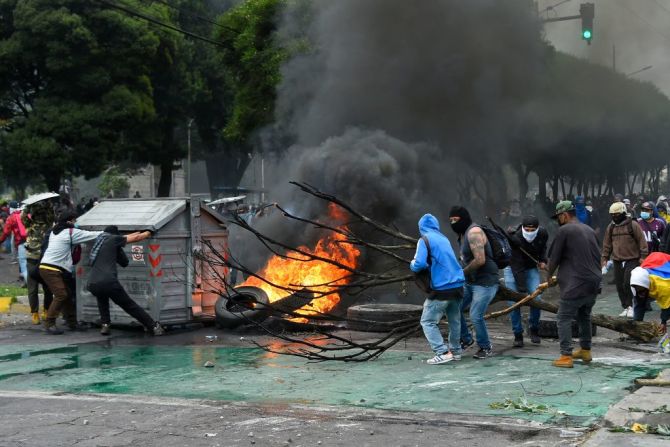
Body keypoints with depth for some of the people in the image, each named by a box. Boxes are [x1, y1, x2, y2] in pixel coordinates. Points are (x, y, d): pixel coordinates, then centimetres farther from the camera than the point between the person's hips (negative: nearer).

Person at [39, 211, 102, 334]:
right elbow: (90, 235, -3)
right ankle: (49, 324, -12)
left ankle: (72, 323, 14)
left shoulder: (55, 231, 18)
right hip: (51, 269, -9)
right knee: (61, 295, -14)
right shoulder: (70, 232, -7)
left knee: (68, 295, 10)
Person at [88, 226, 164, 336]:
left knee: (102, 299, 37)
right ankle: (154, 327, 9)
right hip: (109, 282, -5)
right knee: (130, 306, 7)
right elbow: (136, 238, 15)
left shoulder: (99, 239, 25)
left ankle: (105, 325, 22)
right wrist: (148, 233, 34)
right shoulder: (113, 239, 8)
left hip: (93, 284, 5)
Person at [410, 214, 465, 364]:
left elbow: (419, 264, -17)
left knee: (428, 322, 0)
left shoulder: (424, 240, -7)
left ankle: (443, 353, -10)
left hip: (441, 289, -7)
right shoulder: (444, 239, 16)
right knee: (454, 320, 19)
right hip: (457, 286, 7)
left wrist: (412, 264, 3)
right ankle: (455, 351, 25)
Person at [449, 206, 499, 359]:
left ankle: (486, 347, 9)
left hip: (485, 282, -10)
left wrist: (463, 272, -15)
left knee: (476, 316, -11)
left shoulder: (474, 232, -18)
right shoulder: (462, 233, 12)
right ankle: (465, 339, 23)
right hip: (470, 282, 10)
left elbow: (480, 260, -26)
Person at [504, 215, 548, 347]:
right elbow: (517, 267, -32)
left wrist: (543, 260, -6)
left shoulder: (543, 234, -16)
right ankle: (518, 334, 0)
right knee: (513, 302, -10)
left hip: (531, 268, 3)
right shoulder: (515, 238, -32)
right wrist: (522, 289, -35)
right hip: (512, 268, -3)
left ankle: (534, 329, 10)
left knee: (536, 298, -10)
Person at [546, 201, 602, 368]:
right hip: (594, 283, 8)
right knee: (584, 317, 23)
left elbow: (554, 257, -4)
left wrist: (550, 275, 14)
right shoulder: (589, 230, 13)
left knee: (564, 319, -2)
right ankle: (585, 350, 32)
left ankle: (566, 356, -7)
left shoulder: (564, 230, -9)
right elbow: (597, 256, 19)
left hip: (575, 285, -8)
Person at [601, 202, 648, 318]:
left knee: (628, 284, -14)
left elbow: (642, 241, -4)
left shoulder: (633, 225, -5)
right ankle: (626, 307, 15)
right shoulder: (611, 227, 10)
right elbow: (607, 244, 16)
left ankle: (631, 306, -3)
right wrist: (605, 258, 11)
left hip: (632, 260, -5)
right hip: (617, 261, 5)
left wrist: (642, 256, -8)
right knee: (620, 286, 5)